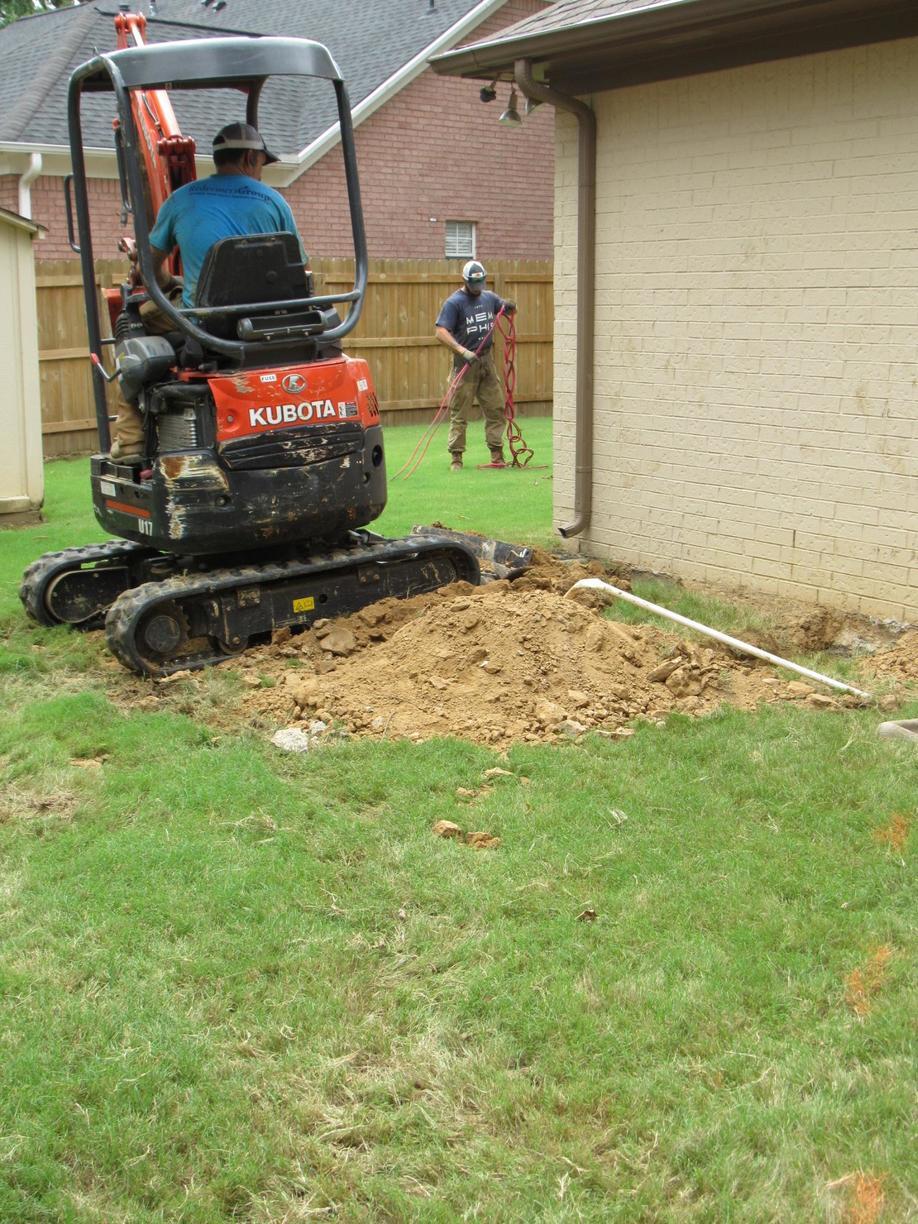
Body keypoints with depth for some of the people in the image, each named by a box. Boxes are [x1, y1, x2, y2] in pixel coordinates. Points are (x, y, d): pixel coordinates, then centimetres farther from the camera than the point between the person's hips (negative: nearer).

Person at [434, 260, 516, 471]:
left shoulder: (489, 297, 10)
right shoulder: (454, 302, -9)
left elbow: (508, 309, 26)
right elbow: (441, 332, -17)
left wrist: (510, 307, 0)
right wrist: (462, 351, -27)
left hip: (487, 360, 6)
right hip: (465, 364, -6)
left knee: (496, 408, 7)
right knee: (459, 413, -2)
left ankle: (497, 453, 15)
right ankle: (456, 458, 2)